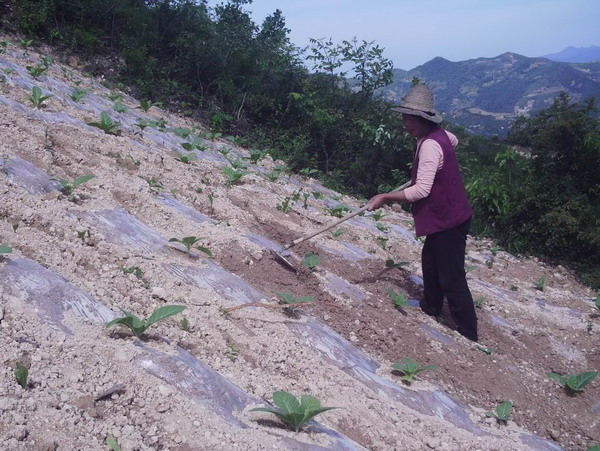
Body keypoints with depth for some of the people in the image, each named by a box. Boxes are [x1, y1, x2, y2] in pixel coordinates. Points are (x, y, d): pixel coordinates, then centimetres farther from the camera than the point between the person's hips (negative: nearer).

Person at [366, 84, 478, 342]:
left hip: (448, 220, -10)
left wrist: (385, 198, -25)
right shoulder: (439, 134, 4)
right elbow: (454, 141, 29)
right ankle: (431, 305, 45)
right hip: (445, 214, 10)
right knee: (430, 261, 26)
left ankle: (469, 335, 6)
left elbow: (421, 190, -30)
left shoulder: (430, 145, -26)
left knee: (452, 279, -4)